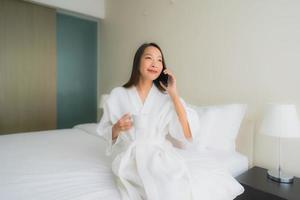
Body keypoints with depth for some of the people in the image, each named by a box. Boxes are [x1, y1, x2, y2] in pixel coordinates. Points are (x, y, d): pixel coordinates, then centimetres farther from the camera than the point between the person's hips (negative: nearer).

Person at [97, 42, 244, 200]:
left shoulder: (167, 97, 4)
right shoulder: (118, 95, 2)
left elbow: (187, 134, -8)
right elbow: (105, 133, 11)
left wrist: (174, 93, -11)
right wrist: (116, 129, -13)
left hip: (164, 154, 3)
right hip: (132, 157, -2)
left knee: (209, 177, -22)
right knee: (174, 186, -31)